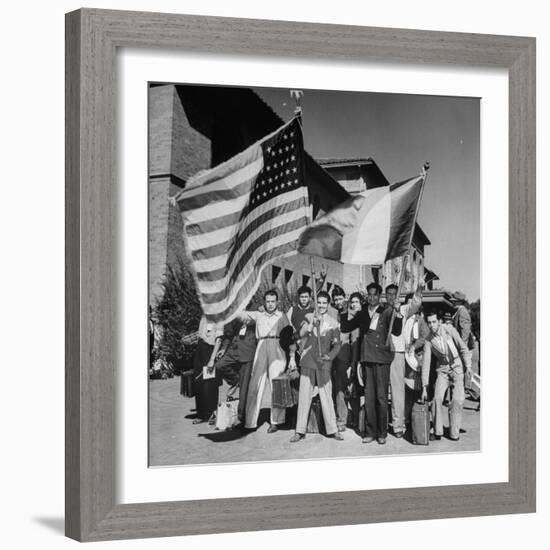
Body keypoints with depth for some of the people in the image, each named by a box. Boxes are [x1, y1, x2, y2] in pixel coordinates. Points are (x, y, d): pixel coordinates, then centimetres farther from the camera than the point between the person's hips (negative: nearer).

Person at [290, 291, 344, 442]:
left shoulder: (333, 323, 5)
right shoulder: (309, 317, 7)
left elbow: (337, 344, 5)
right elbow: (302, 333, -9)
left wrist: (330, 356, -11)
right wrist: (313, 323, -22)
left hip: (324, 363, -1)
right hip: (308, 362, 1)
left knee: (326, 396, -1)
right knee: (304, 396, 1)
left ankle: (332, 430, 7)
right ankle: (300, 431, 5)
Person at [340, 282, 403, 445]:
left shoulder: (386, 312, 2)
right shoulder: (362, 314, 12)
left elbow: (396, 332, -8)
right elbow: (344, 328, 11)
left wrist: (397, 314, -21)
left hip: (381, 359, -3)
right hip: (366, 358, 3)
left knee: (381, 397, -2)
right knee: (368, 397, 5)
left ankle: (382, 433, 6)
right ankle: (370, 432, 11)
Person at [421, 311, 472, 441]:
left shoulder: (449, 330, -16)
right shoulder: (428, 340, -11)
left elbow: (463, 348, -4)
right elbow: (425, 363, -8)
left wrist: (468, 365, -6)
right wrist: (424, 387, -9)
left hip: (457, 368, -1)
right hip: (442, 370, 2)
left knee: (458, 400, -13)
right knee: (437, 398, -15)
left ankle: (454, 432, 0)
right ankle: (437, 432, -2)